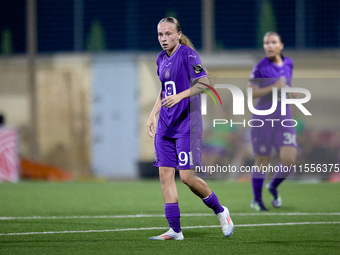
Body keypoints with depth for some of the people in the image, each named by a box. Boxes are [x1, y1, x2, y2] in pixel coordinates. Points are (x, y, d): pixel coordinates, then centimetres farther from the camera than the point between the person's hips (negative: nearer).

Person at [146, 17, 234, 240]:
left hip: (187, 125, -8)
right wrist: (153, 115, 19)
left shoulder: (187, 54, -10)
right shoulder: (162, 59, 13)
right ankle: (175, 230, 4)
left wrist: (180, 96, -30)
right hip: (165, 126, 8)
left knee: (187, 177, -9)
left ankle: (220, 211, 15)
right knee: (165, 174, 0)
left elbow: (204, 82, -20)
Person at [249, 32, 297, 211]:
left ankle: (273, 186, 20)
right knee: (262, 161, 3)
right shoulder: (260, 67, -9)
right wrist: (273, 87, -21)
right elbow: (252, 92, -11)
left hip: (284, 118, 4)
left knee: (289, 159, -10)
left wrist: (292, 93, 11)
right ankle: (257, 200, 22)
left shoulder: (288, 64, 6)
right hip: (263, 119, -4)